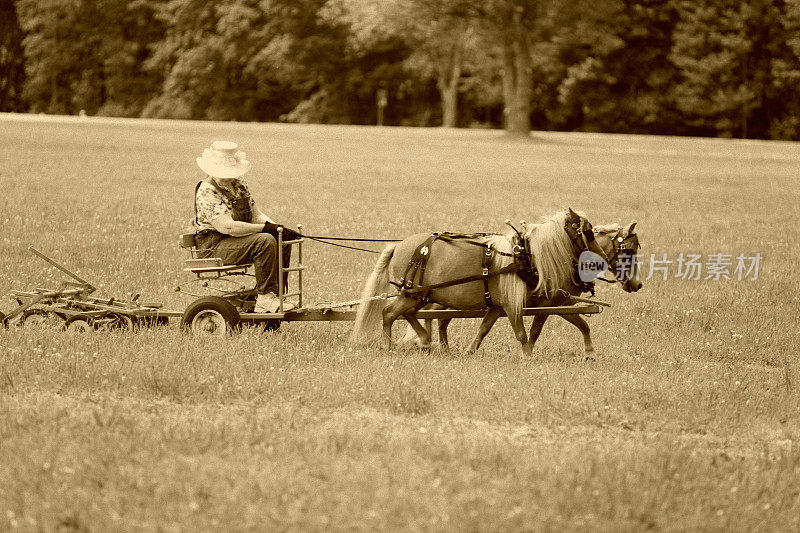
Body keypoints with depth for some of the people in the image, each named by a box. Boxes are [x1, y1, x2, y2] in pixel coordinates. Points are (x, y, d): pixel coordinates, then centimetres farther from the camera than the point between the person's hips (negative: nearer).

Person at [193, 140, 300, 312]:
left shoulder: (239, 184, 11)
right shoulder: (207, 191, -17)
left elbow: (257, 214, 12)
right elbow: (226, 226, -27)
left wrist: (279, 228, -8)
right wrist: (266, 227, -24)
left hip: (238, 240, 9)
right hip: (214, 246, -9)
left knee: (282, 241, -3)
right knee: (265, 241, -28)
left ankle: (272, 293, -3)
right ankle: (265, 299, -25)